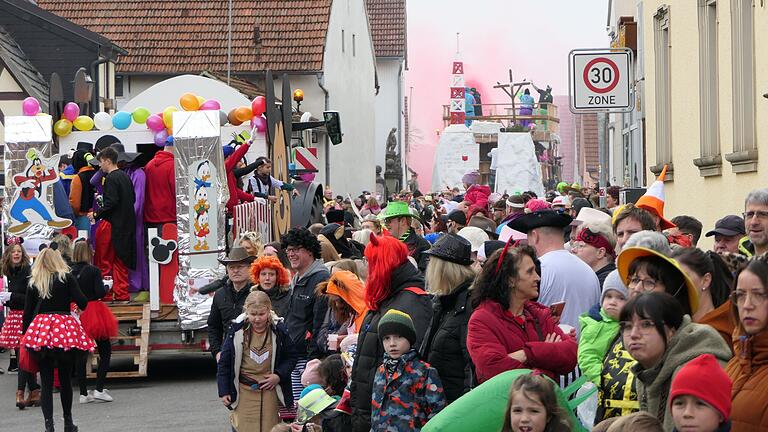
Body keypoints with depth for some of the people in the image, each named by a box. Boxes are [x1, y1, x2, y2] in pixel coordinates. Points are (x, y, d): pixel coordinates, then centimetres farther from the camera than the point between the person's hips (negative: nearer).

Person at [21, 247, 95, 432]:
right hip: (65, 328, -1)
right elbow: (81, 302, -8)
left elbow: (27, 313, 6)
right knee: (65, 379, 13)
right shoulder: (67, 278, 1)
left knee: (46, 381, 2)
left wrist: (26, 336, 15)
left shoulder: (34, 282, 6)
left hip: (40, 329, 1)